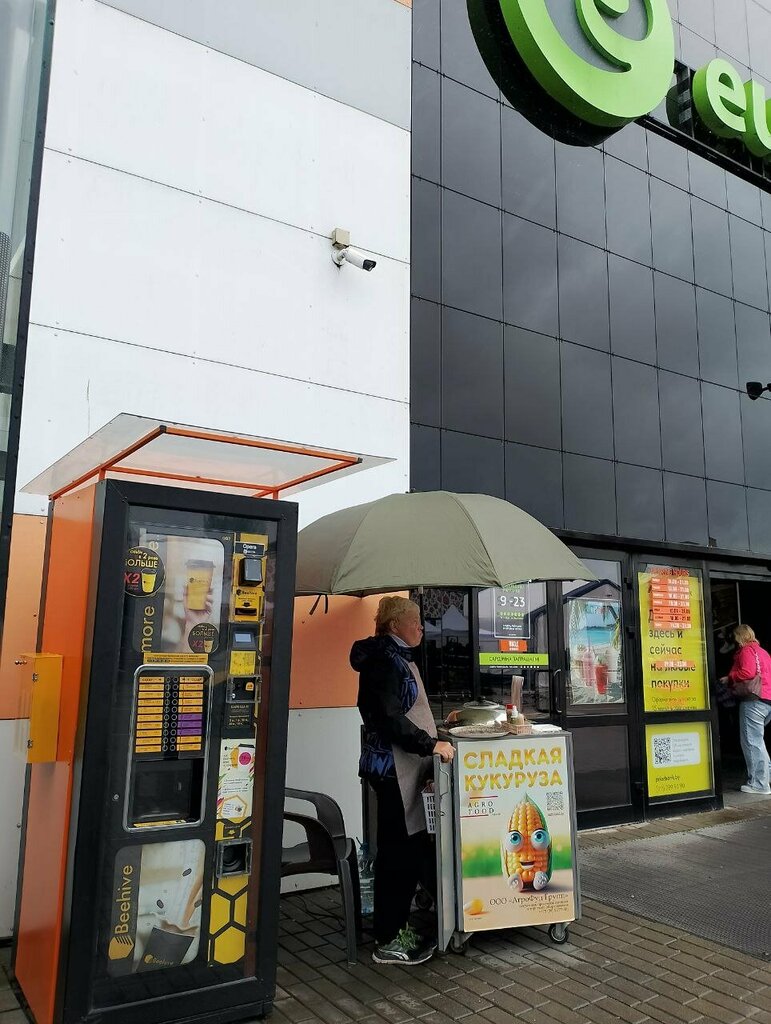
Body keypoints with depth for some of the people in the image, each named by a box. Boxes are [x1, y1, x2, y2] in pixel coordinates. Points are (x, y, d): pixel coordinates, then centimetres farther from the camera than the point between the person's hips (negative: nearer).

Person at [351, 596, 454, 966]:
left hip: (403, 768, 10)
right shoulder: (384, 661, -16)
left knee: (410, 846, 13)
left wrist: (435, 726, 21)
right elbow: (390, 718, -23)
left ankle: (397, 928, 24)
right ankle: (388, 942, 8)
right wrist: (431, 744, -22)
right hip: (391, 767, -10)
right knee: (398, 850, -3)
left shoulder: (397, 659, 16)